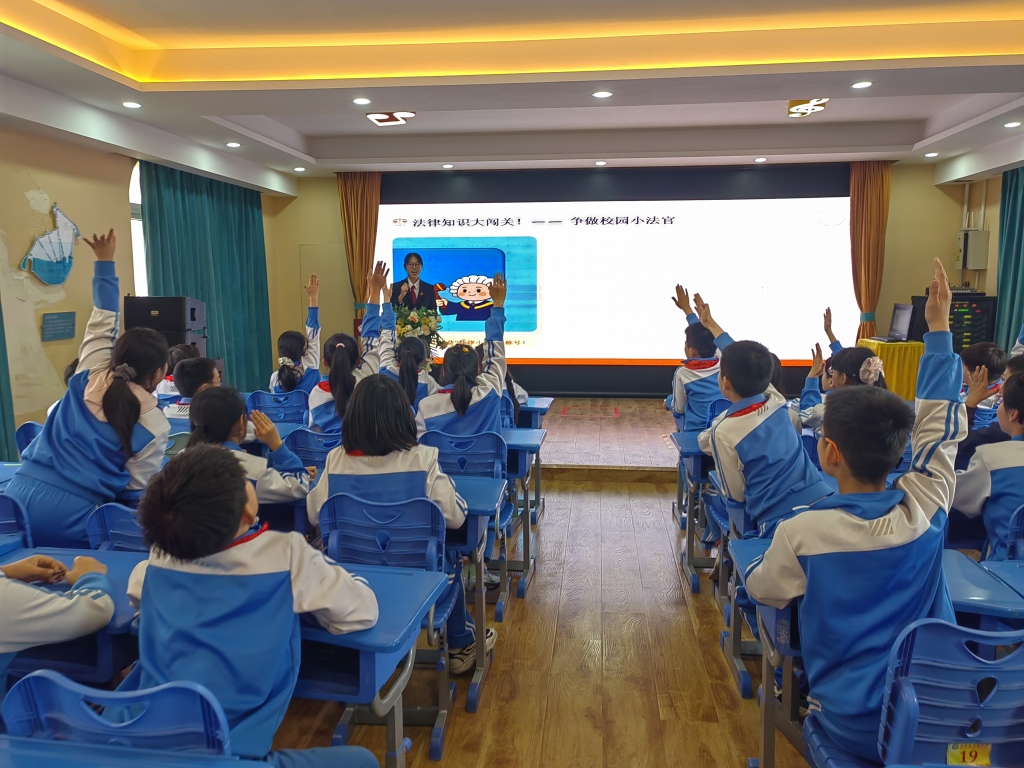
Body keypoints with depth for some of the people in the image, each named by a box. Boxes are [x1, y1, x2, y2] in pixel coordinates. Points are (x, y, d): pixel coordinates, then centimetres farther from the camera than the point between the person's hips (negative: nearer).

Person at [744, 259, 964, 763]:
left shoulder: (801, 534, -23)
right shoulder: (924, 508, -15)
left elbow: (761, 591, -4)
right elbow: (941, 421, 0)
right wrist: (939, 329, 8)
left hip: (856, 730, -3)